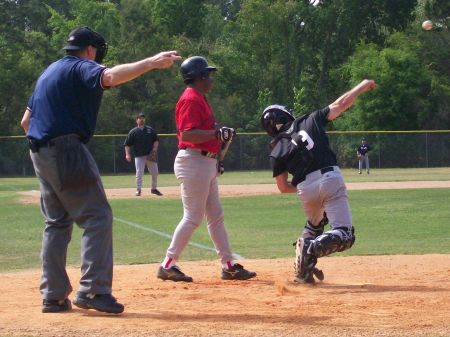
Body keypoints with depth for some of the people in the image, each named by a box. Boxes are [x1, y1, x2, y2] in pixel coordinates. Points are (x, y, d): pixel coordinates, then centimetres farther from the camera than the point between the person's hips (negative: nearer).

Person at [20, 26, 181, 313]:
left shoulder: (49, 72, 22)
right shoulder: (80, 68, -5)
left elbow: (26, 121, 22)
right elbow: (110, 77, -29)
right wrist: (151, 63, -35)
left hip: (40, 153, 9)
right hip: (66, 149, -9)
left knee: (57, 222, 15)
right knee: (97, 217, -9)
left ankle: (54, 296, 11)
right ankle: (93, 290, -18)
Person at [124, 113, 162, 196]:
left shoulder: (150, 130, 11)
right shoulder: (133, 131, 3)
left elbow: (156, 140, 13)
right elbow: (127, 144, 2)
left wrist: (155, 148, -5)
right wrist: (127, 154, -10)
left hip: (150, 156, 3)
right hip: (139, 156, -3)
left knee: (155, 172, 4)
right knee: (139, 173, -11)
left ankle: (154, 188, 20)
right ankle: (138, 190, -3)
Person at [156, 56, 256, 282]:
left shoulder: (199, 98, 18)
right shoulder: (191, 99, -14)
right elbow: (187, 134, -24)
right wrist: (217, 134, -27)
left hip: (206, 163, 11)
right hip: (193, 161, -11)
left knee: (216, 216, 11)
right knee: (193, 217, -9)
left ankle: (229, 266, 15)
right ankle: (168, 265, -4)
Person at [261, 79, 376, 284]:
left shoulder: (276, 151, 12)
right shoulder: (309, 121, 10)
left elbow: (283, 188, 15)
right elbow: (342, 104, 12)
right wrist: (362, 86, 26)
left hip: (305, 189, 3)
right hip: (331, 180, -3)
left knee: (314, 224, 33)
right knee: (344, 235, -4)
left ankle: (303, 269, 19)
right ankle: (312, 248, -31)